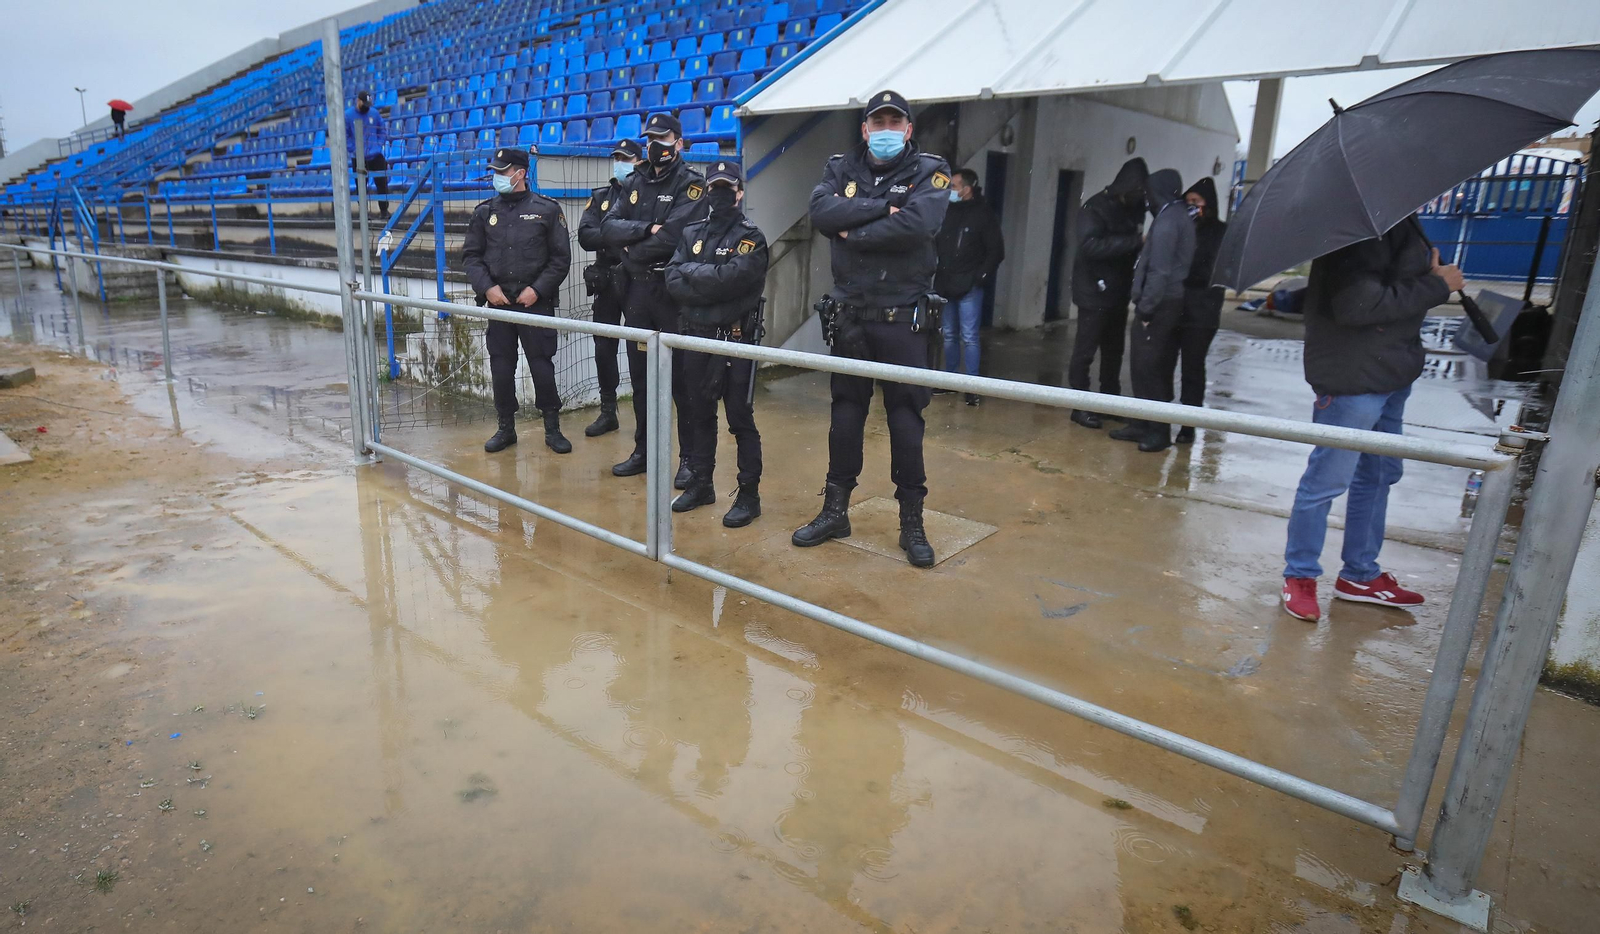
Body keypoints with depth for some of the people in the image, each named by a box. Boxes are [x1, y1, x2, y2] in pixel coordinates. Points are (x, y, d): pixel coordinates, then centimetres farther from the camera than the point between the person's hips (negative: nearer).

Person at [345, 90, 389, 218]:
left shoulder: (374, 113, 3)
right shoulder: (348, 115, -3)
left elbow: (383, 131, 11)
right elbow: (345, 136, -2)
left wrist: (379, 145, -1)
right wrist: (353, 150, -11)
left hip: (376, 156, 2)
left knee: (382, 183, 2)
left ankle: (384, 210, 13)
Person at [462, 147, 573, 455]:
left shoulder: (547, 209, 0)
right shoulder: (484, 211, 9)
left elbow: (561, 257, -1)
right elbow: (470, 255, 10)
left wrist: (537, 289, -10)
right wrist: (487, 287, -6)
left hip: (536, 302, -3)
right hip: (498, 303, 3)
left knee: (542, 366, -1)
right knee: (500, 368, 7)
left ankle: (552, 429, 12)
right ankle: (505, 428, 20)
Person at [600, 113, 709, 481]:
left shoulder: (691, 184, -4)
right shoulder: (633, 184, 13)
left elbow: (673, 238, -19)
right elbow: (608, 229, 0)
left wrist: (632, 251, -6)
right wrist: (647, 229, -15)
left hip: (673, 290, -6)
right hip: (636, 291, 6)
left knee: (681, 378, -1)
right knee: (640, 375, 12)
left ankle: (690, 457, 8)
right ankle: (643, 450, 24)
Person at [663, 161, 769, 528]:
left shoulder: (751, 237, -4)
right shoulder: (692, 233, 11)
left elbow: (729, 278, -21)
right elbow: (672, 282, -2)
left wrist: (690, 271, -7)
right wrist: (712, 286, -15)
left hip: (735, 340, -5)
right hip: (696, 338, 5)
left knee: (740, 419, 0)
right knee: (699, 414, 14)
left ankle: (749, 494, 10)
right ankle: (700, 484, 27)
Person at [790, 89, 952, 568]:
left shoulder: (929, 171, -1)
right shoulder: (841, 168, 8)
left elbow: (917, 225, -21)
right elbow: (822, 212, -12)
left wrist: (854, 232, -13)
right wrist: (883, 208, -17)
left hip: (902, 317, -3)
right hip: (849, 313, 3)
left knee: (906, 416, 1)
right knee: (846, 412, 11)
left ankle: (912, 523, 13)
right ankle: (835, 511, 24)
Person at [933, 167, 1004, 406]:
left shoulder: (984, 214, -4)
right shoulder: (949, 212, 10)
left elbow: (996, 251, -4)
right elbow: (936, 245, 15)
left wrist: (981, 277, -11)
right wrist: (937, 275, 4)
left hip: (969, 287, -5)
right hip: (946, 285, 6)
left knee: (969, 337, -7)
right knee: (949, 335, 12)